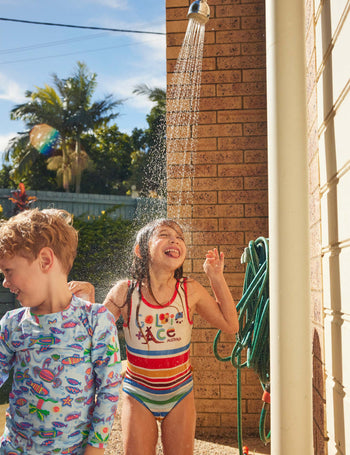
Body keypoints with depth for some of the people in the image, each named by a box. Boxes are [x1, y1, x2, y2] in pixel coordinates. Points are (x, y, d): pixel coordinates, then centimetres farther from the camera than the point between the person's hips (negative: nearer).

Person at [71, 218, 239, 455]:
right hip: (138, 394, -1)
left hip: (180, 394, 1)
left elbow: (230, 325, -3)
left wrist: (217, 277, -10)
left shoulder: (191, 291, -12)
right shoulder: (125, 292, -15)